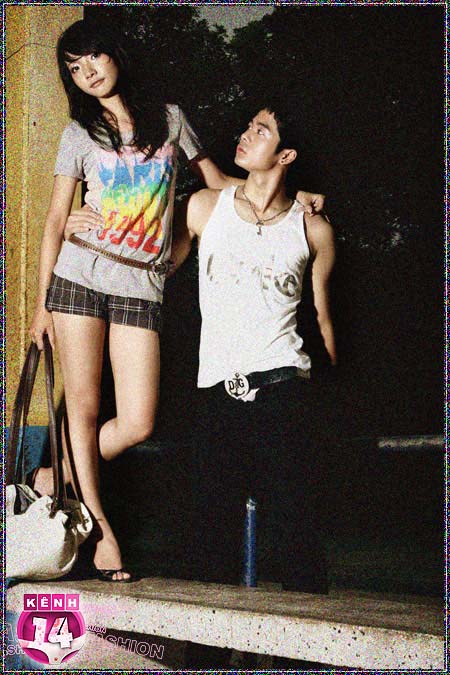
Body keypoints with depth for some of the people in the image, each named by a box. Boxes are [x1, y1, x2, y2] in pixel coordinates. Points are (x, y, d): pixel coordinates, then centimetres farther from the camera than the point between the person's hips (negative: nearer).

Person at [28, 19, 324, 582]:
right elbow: (56, 219, 7)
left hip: (141, 286, 1)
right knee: (84, 405, -3)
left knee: (137, 423, -8)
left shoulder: (168, 117, 12)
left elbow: (216, 181, 21)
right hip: (80, 276, -1)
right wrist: (42, 302, 2)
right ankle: (98, 526, 8)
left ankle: (55, 482, 14)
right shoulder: (80, 135, 8)